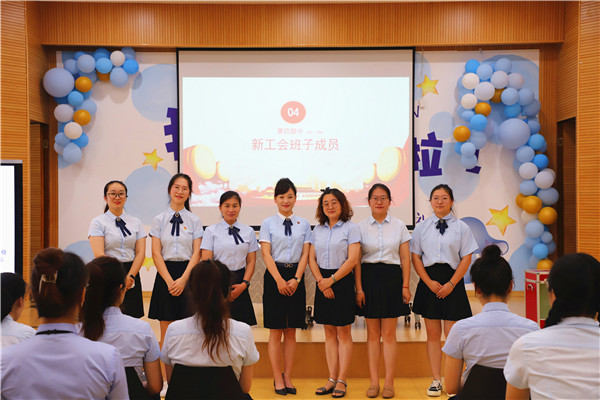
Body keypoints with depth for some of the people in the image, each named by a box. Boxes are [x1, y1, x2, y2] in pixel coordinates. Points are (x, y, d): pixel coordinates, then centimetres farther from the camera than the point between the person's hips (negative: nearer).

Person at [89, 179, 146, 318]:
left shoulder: (136, 222, 12)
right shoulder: (98, 222, 1)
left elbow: (141, 252, 4)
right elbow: (99, 255, -9)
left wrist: (130, 276, -10)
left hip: (131, 275, 3)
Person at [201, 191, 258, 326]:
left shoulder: (248, 231, 10)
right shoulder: (211, 231, 3)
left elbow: (251, 261, 8)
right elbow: (206, 261, -2)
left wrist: (244, 284, -6)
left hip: (240, 284, 2)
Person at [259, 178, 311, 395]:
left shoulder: (304, 224, 8)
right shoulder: (268, 223, 2)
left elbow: (305, 254, 3)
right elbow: (266, 254, -4)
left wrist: (296, 279, -10)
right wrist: (279, 280, -14)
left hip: (296, 277, 2)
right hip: (274, 276, -2)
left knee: (291, 331, 7)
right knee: (276, 332, 2)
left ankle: (287, 377, 17)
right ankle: (278, 379, 12)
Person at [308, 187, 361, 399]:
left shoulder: (351, 228, -4)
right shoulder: (318, 229, 10)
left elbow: (353, 260, -11)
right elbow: (312, 258, 7)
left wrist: (332, 280, -13)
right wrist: (321, 281, -6)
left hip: (342, 281, -5)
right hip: (323, 283, 5)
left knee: (343, 333, 1)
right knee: (329, 333, 9)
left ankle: (342, 381, 8)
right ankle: (332, 379, 15)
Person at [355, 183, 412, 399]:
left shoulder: (399, 226, 5)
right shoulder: (361, 227, 4)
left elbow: (405, 259, 6)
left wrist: (405, 286, -1)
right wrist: (359, 288, -5)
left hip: (392, 277, 0)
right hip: (369, 277, 0)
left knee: (389, 334, 2)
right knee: (372, 334, 6)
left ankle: (389, 382, 9)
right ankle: (374, 382, 12)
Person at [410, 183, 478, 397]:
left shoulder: (461, 227, 3)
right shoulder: (421, 227, 8)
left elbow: (466, 258, 0)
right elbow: (415, 257, 5)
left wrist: (451, 284, -9)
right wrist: (429, 282, -7)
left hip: (452, 281, -2)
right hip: (429, 281, 2)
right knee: (432, 333, 6)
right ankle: (436, 380, 15)